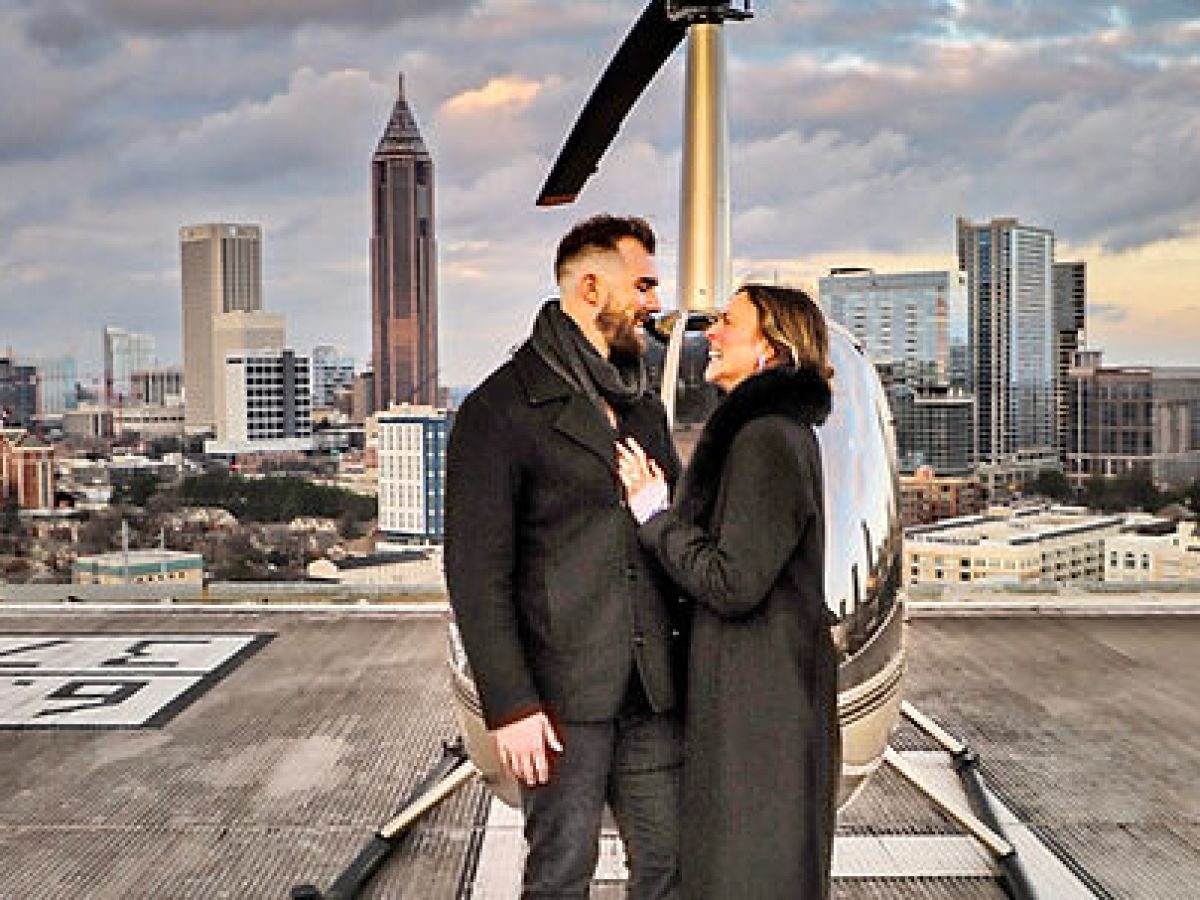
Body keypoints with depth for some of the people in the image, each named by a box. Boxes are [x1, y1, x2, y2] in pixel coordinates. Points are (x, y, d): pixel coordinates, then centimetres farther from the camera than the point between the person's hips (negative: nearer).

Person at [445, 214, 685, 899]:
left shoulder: (645, 407, 14)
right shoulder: (502, 409, -8)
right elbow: (476, 573, -11)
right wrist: (510, 704, -15)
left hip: (651, 688, 6)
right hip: (563, 690, -6)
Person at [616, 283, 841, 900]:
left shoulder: (766, 438, -19)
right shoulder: (780, 431, 13)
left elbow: (734, 582, -22)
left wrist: (654, 511, -13)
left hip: (759, 701, -10)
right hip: (765, 690, 10)